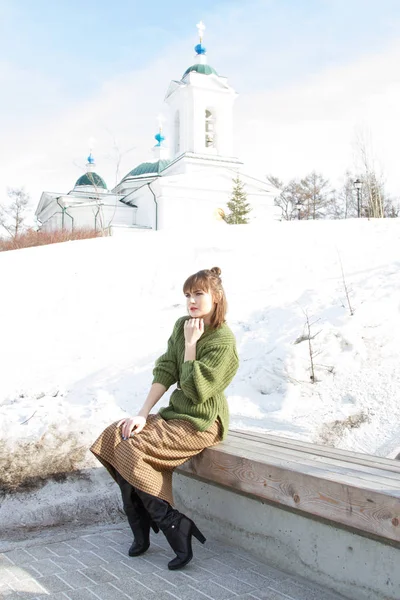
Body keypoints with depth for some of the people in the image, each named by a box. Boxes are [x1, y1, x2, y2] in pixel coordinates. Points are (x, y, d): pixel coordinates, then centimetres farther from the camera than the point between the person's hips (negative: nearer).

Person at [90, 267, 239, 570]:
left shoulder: (223, 340, -18)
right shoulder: (182, 326, 5)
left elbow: (195, 391, -21)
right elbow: (165, 371, 2)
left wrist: (190, 344, -18)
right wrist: (143, 414, -5)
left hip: (203, 422, -8)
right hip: (176, 411, 8)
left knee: (133, 449, -22)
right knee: (113, 437, -8)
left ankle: (174, 527, -6)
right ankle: (141, 533, -1)